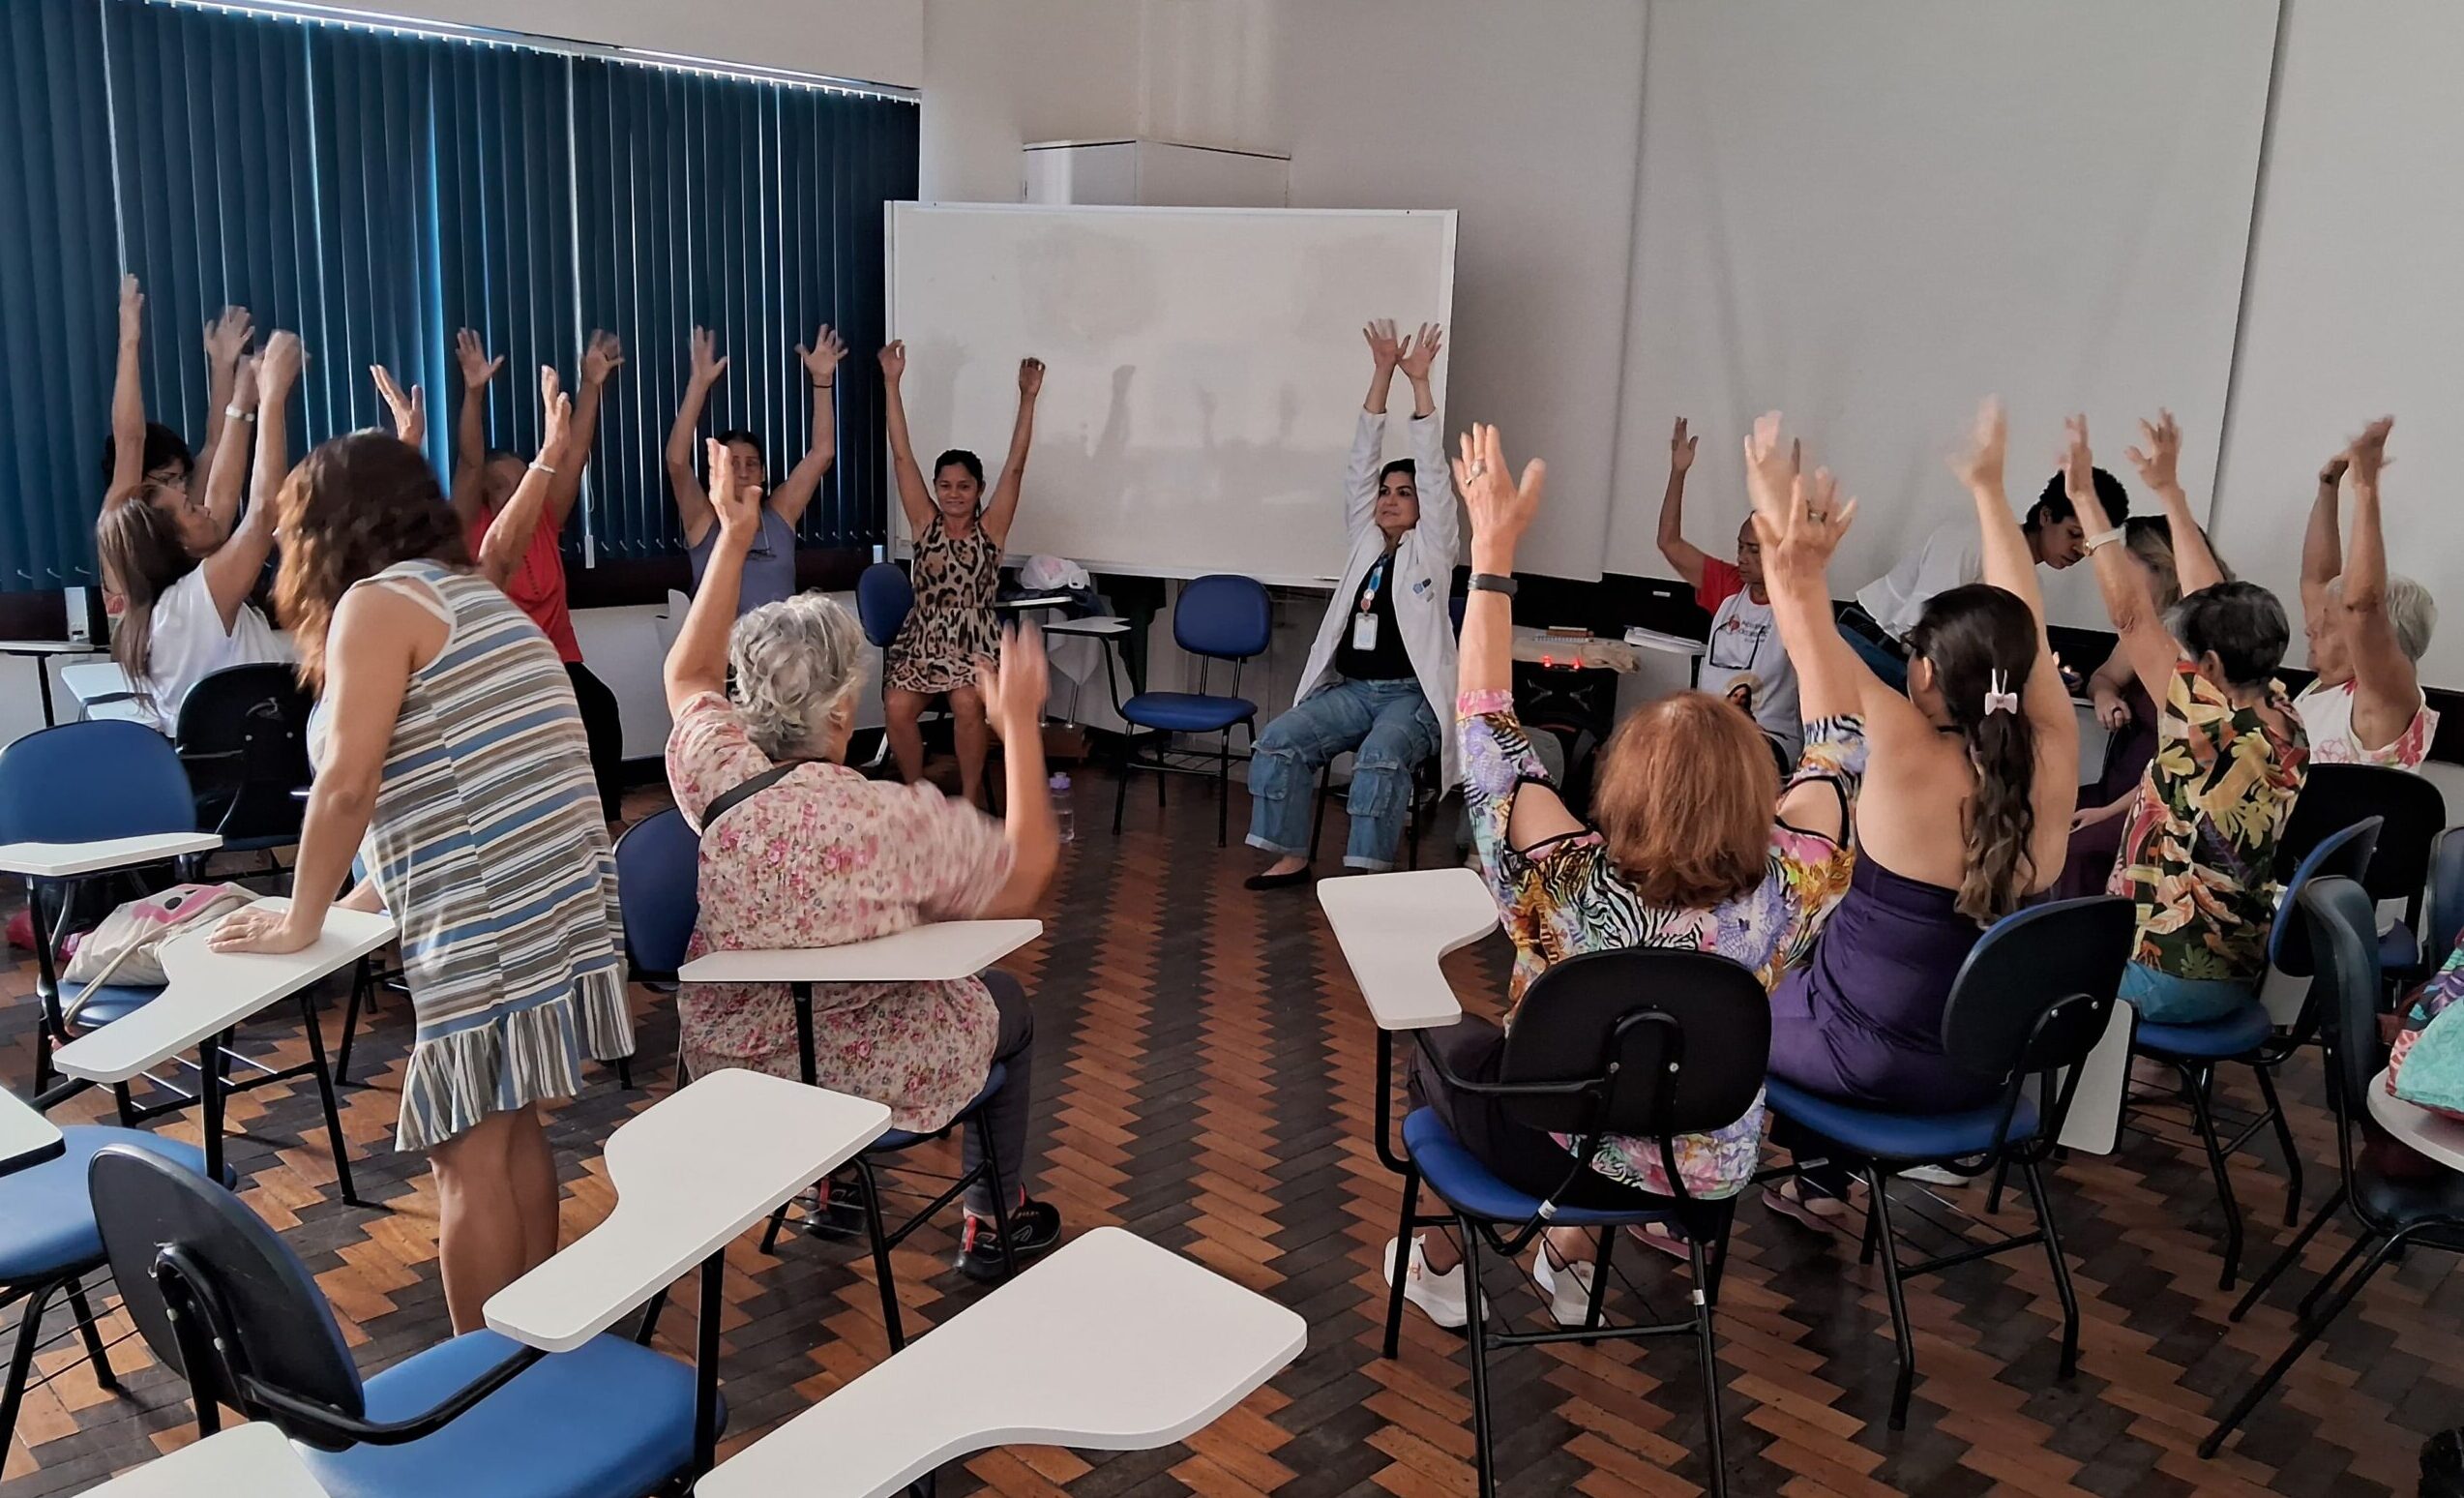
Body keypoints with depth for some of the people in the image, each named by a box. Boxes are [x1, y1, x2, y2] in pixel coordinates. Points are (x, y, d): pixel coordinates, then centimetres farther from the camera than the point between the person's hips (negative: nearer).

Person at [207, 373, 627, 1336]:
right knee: (515, 1131, 18)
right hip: (557, 899, 9)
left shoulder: (378, 601, -7)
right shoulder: (474, 594, 20)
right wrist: (364, 897, 23)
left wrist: (302, 921, 0)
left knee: (468, 1154, 2)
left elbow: (348, 782, -12)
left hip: (491, 920, -9)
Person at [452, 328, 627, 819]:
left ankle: (607, 815, -17)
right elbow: (469, 463, -13)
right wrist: (474, 391, -25)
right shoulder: (472, 530, -1)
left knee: (600, 709, -24)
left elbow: (575, 453, 3)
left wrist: (592, 383, -4)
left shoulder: (545, 521, 8)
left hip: (557, 659, 3)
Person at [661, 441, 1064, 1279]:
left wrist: (735, 538, 7)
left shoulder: (716, 778, -16)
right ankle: (993, 1225, 37)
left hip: (729, 1062, 5)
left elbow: (689, 675, 5)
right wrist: (1019, 722, -10)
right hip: (864, 1078, -5)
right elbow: (1031, 864, -15)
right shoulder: (895, 821, -30)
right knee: (1007, 1004, 25)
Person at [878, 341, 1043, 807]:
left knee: (966, 704, -30)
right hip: (921, 639, 2)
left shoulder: (991, 528, 1)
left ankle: (969, 798, -10)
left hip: (977, 643, -1)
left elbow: (1015, 466, -8)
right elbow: (902, 456, -2)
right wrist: (893, 383, -8)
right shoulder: (925, 524, 4)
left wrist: (1028, 398, -15)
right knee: (897, 709, -23)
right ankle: (915, 792, 1)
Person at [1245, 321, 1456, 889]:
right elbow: (1360, 465, 9)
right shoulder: (1364, 542, 15)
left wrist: (1419, 381, -9)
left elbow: (1434, 472, -6)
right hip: (1351, 688, 5)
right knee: (1279, 740, -16)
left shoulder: (1432, 548, 4)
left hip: (1412, 694, -5)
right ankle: (1291, 856, -10)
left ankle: (1369, 872, -30)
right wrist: (1382, 374, 3)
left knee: (1380, 756, -33)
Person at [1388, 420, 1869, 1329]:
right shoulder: (1783, 893, -27)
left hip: (1559, 1155, -3)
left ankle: (1440, 1262, 40)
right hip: (1705, 1178, 3)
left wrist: (1493, 553, -22)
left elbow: (1487, 729, -25)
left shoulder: (1572, 888, -34)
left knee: (1447, 1044, 28)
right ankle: (1575, 1256, 44)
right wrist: (1803, 580, -12)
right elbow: (1838, 746, -10)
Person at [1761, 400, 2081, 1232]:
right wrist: (1988, 489, 10)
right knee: (1807, 959, 33)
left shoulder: (1907, 757, -24)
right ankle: (1821, 1183, 41)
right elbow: (2023, 626, 1)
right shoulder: (2052, 766, -12)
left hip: (1870, 1054, -5)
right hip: (1982, 1063, 6)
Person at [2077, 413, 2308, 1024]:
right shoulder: (2282, 719, -2)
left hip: (2166, 977, -8)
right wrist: (2168, 489, 12)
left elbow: (2130, 612, -23)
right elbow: (2216, 605, 6)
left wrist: (2085, 496, -19)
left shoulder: (2211, 727, -23)